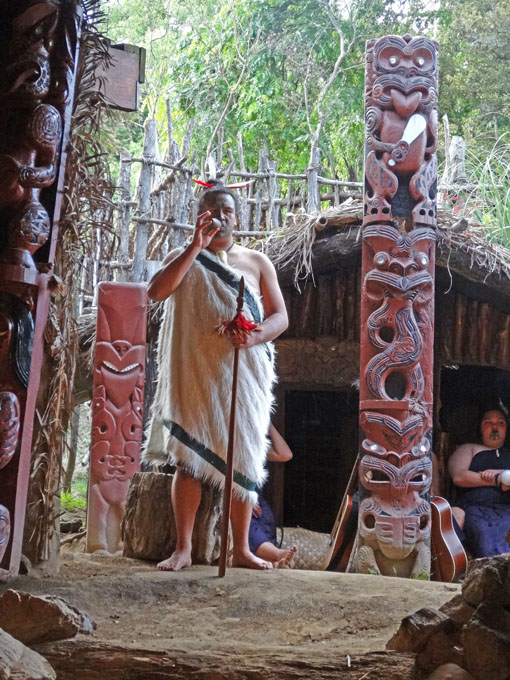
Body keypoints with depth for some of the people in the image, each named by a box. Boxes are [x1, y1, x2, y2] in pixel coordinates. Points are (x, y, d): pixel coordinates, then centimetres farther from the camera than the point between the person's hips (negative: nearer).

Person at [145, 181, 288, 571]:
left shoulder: (257, 262, 13)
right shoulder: (183, 258, 10)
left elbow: (280, 316, 7)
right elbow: (156, 291, -10)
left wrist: (255, 336, -15)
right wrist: (196, 246, -15)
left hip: (243, 373, 1)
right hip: (194, 372, -1)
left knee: (242, 458, 1)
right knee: (189, 456, -3)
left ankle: (241, 549, 7)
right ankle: (183, 549, 2)